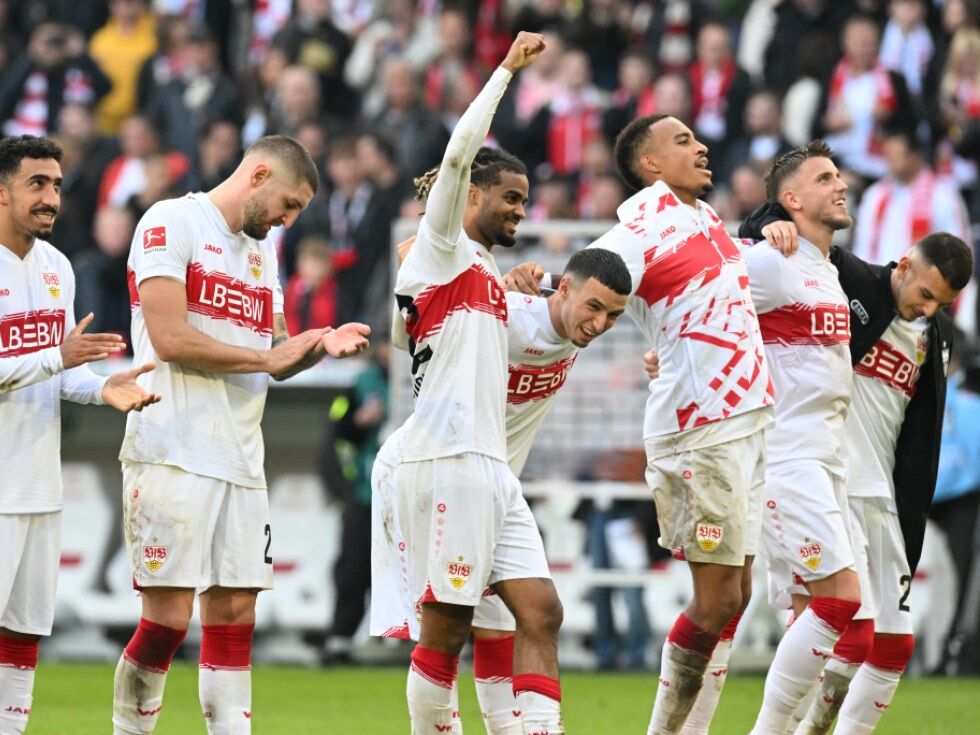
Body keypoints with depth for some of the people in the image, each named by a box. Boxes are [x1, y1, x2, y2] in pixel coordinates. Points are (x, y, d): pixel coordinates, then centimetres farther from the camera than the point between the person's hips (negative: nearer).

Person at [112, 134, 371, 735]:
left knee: (234, 613, 4)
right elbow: (170, 338, -14)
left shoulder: (264, 250, 21)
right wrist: (266, 357, -6)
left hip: (240, 461, 8)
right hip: (175, 454, -8)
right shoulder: (173, 223, -5)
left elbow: (278, 356, 23)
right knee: (168, 617, -9)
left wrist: (321, 346, 2)